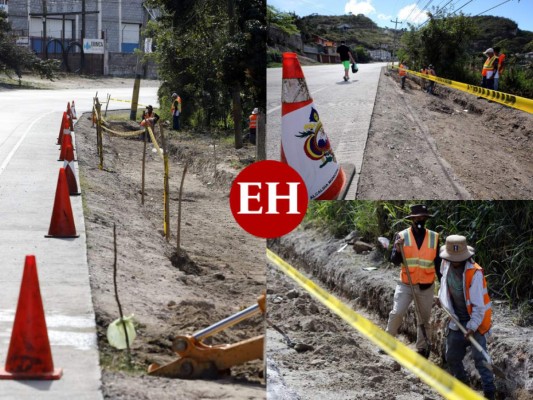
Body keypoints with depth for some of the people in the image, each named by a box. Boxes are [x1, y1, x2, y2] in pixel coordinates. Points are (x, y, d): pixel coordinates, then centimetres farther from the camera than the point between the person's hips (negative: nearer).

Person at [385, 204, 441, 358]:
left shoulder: (434, 237, 0)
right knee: (397, 313, -15)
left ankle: (422, 349, 25)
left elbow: (438, 262, 7)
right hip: (405, 285, -2)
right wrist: (398, 250, -29)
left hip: (426, 287, 2)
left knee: (424, 319, 11)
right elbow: (395, 261, -8)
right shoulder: (402, 236, -5)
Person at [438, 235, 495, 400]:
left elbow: (479, 305, -24)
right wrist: (441, 296, 18)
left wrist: (472, 327, -27)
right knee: (452, 357, 12)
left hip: (475, 321, -7)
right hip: (456, 320, 7)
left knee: (479, 357, -10)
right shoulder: (446, 265, -5)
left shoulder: (475, 273, -25)